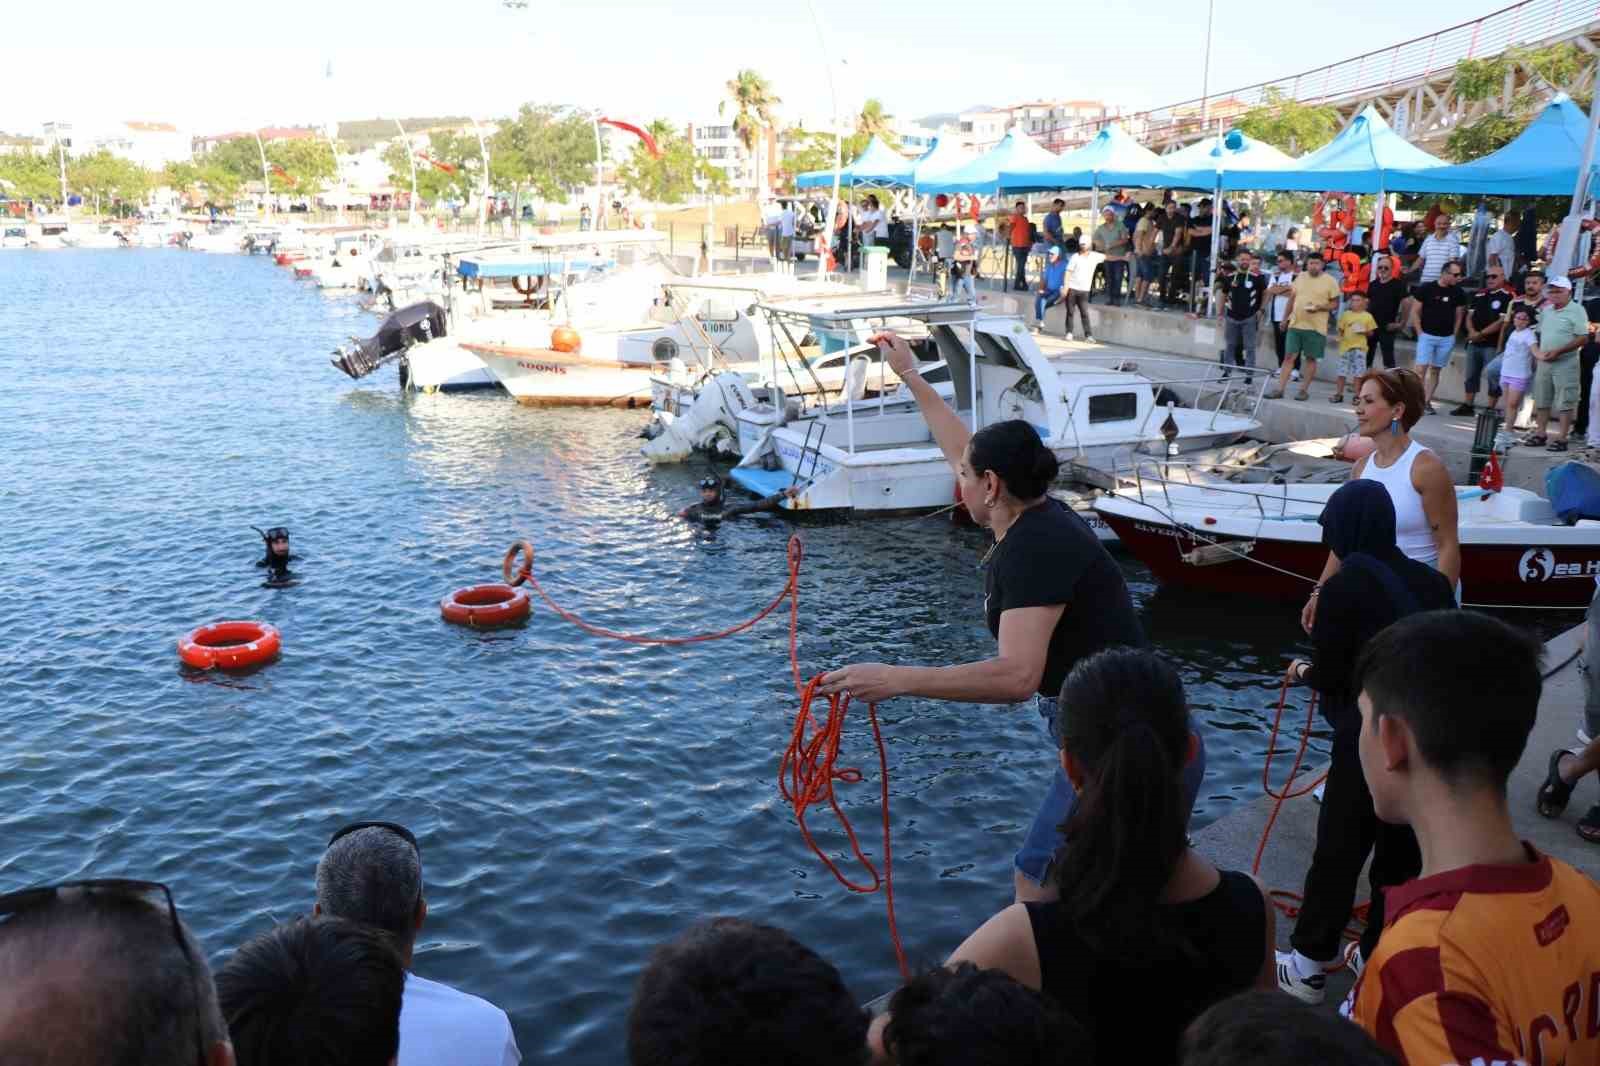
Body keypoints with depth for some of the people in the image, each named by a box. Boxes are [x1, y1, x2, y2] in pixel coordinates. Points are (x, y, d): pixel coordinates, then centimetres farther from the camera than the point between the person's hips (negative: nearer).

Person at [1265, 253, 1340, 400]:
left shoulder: (1330, 281, -3)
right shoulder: (1300, 278, 9)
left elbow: (1335, 303, -2)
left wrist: (1319, 307, -18)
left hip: (1316, 327, -3)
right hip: (1295, 324, 3)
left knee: (1310, 358, 4)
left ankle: (1304, 390, 13)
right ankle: (1279, 389, 1)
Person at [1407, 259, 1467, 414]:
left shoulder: (1458, 292, 3)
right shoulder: (1426, 288, -6)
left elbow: (1459, 315, 12)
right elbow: (1415, 312, -2)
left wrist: (1454, 335, 6)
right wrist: (1420, 333, -5)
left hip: (1446, 338, 3)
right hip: (1427, 335, -3)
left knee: (1435, 370, 7)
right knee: (1421, 368, -11)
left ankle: (1427, 402, 12)